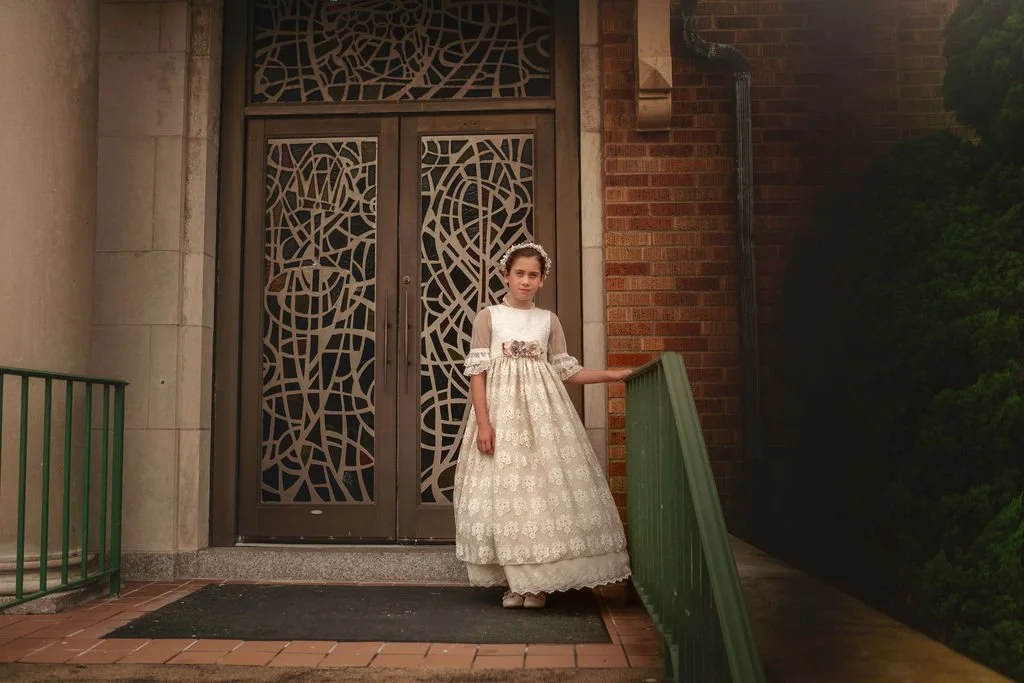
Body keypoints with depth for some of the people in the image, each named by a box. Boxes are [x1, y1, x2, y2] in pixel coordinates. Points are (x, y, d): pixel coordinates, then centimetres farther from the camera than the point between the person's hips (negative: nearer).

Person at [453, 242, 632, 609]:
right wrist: (483, 422, -11)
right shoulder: (488, 317, 2)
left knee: (546, 486, -3)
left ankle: (538, 581, 6)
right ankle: (514, 581, 6)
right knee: (504, 490, -4)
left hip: (541, 410, 2)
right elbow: (477, 372, -3)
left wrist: (612, 374, 4)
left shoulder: (549, 320, 11)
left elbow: (567, 372, 12)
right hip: (501, 410, -2)